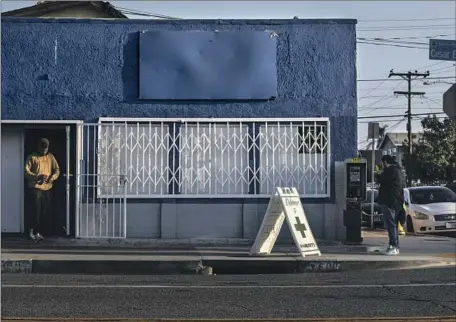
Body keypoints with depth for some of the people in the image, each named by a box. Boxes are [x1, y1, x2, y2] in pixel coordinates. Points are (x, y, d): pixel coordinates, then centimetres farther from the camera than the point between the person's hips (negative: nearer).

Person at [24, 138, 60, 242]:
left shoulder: (51, 157, 12)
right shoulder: (32, 157, -1)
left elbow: (57, 169, 13)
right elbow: (26, 172, -6)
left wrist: (53, 176, -9)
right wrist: (38, 177, -21)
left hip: (48, 188, 4)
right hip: (35, 188, -4)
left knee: (46, 212, 3)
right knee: (35, 211, -8)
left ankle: (43, 231, 11)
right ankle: (35, 232, -3)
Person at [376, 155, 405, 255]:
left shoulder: (391, 170, -15)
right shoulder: (398, 170, 18)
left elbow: (380, 179, -16)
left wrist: (379, 175, 4)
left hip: (389, 202, -10)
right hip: (397, 202, 10)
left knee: (390, 224, -10)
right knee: (394, 224, 14)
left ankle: (393, 246, -14)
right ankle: (395, 247, 17)